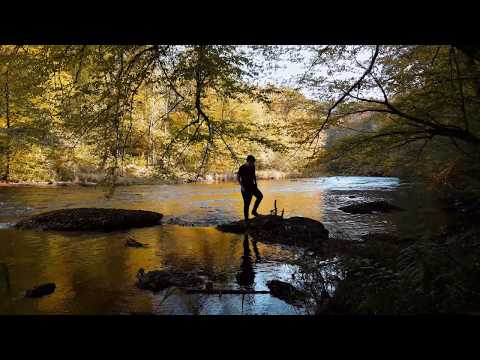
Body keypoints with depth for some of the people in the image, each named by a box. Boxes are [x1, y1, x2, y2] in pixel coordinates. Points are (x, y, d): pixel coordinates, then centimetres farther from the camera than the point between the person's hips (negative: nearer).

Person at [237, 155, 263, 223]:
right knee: (246, 203, -3)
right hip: (245, 187, -6)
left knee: (260, 196, -12)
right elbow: (238, 178, -12)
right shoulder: (242, 168, -14)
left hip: (252, 186, 6)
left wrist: (255, 183, 7)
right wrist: (242, 186, -19)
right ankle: (246, 219, 9)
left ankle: (254, 211, 3)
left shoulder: (252, 167, 4)